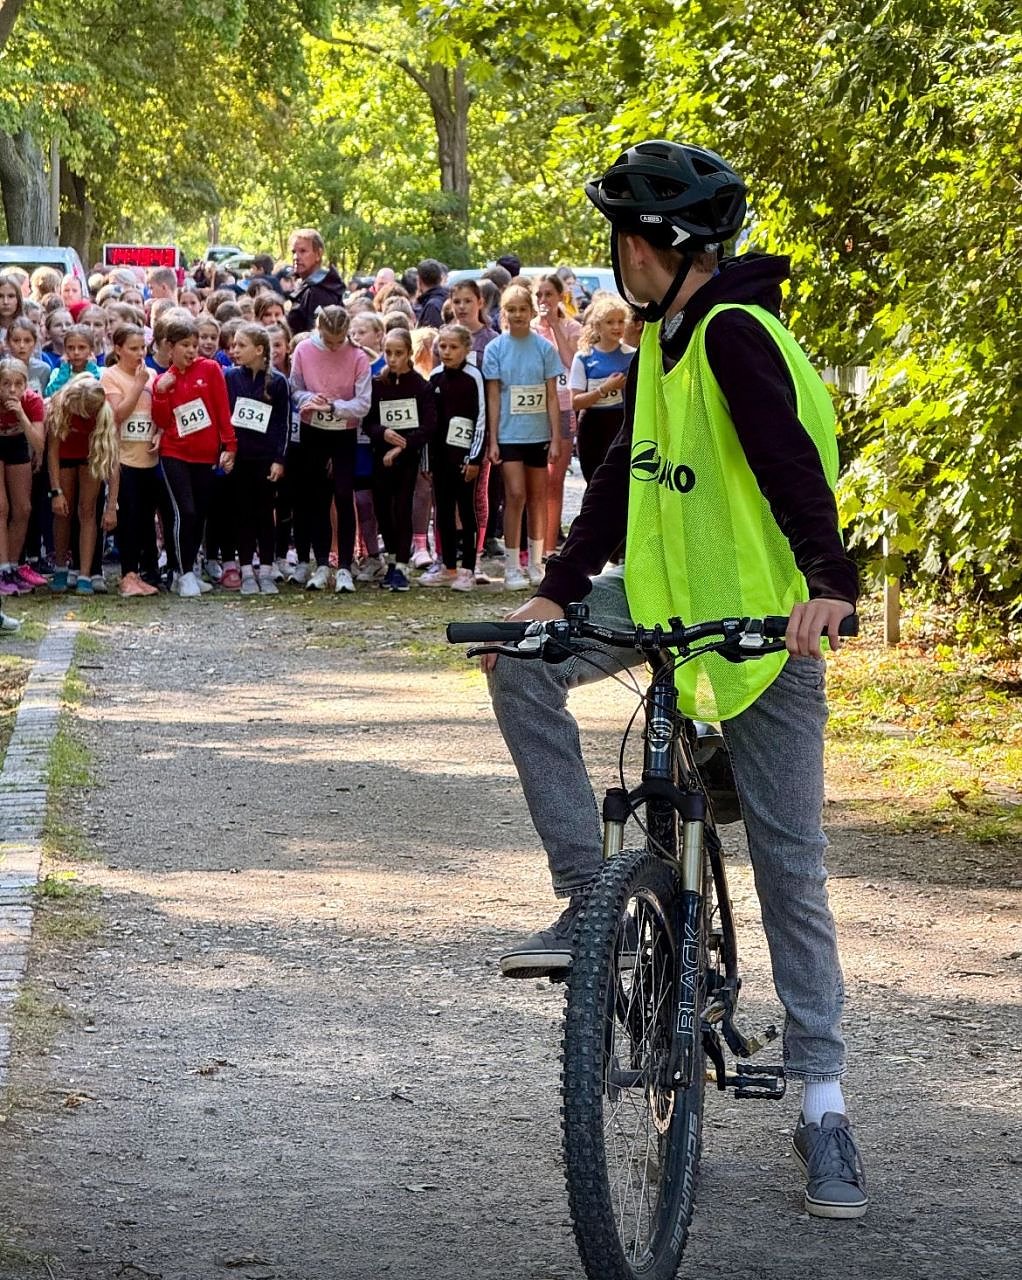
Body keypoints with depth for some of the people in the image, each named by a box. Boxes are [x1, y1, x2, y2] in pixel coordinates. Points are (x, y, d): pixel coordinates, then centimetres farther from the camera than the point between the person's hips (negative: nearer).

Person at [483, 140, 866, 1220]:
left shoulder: (734, 336, -21)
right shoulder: (661, 339, 6)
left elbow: (792, 463, -34)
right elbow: (625, 473, 8)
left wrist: (827, 581, -48)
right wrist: (557, 591, -3)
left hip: (766, 616, -8)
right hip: (668, 591, 8)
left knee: (789, 865, -3)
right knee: (523, 668, -11)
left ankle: (822, 1103, 4)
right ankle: (589, 898, -3)